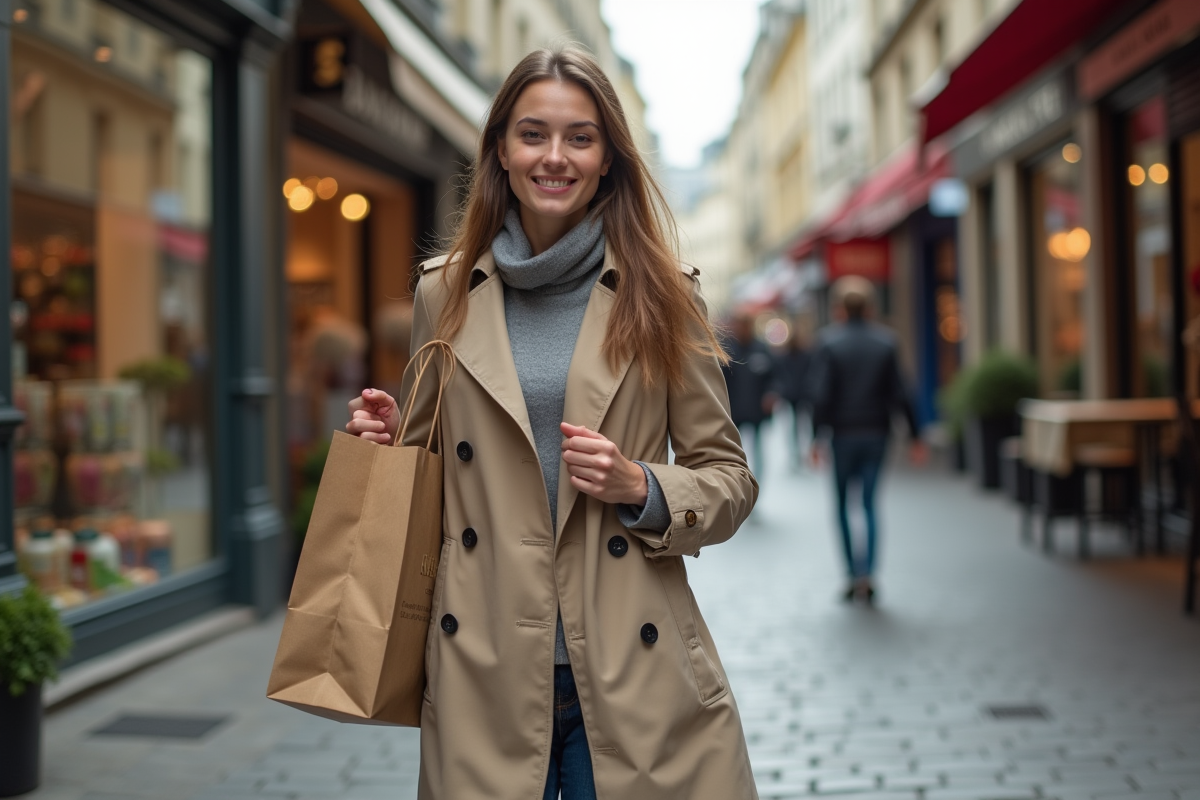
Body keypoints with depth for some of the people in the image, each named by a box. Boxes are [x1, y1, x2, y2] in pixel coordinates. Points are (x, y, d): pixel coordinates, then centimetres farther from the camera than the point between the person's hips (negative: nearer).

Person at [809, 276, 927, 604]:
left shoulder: (828, 341, -6)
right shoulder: (886, 341, 1)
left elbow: (821, 395, -12)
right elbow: (900, 393, -1)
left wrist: (817, 437, -9)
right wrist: (914, 436, 4)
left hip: (844, 433, -2)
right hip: (877, 432, 2)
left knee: (843, 503, 10)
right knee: (870, 502, 8)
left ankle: (854, 574, 7)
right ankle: (866, 574, -3)